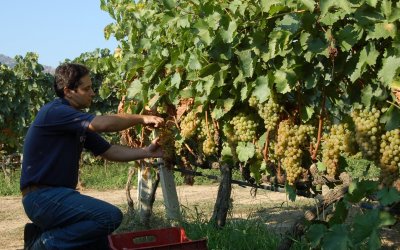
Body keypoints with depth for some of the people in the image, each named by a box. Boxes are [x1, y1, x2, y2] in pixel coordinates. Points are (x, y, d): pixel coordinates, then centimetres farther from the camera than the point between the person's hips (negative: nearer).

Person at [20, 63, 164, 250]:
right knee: (111, 216, -23)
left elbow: (109, 151, 14)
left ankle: (44, 232, 12)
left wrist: (147, 152, 4)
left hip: (58, 194, 10)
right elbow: (104, 124, -24)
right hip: (42, 197, -10)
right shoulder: (54, 112, -15)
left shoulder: (78, 123, 14)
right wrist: (141, 119, -12)